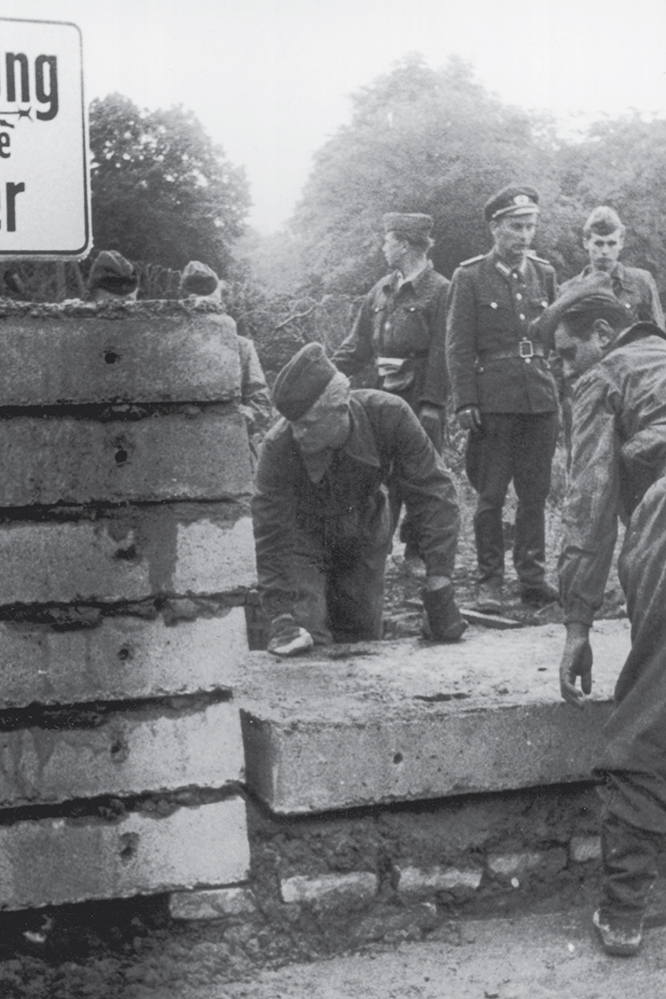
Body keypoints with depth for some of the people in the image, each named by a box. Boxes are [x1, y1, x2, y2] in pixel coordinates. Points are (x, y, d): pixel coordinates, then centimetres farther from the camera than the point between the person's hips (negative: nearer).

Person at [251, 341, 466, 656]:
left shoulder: (388, 416, -32)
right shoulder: (280, 446, -35)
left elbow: (432, 492, -25)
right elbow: (272, 535, -28)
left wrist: (439, 584, -29)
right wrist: (281, 616, -34)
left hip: (365, 534, 2)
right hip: (304, 534, -2)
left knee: (363, 636, 8)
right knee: (306, 636, -19)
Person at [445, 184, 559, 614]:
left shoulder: (544, 274, 11)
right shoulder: (470, 277, -1)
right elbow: (459, 346, -3)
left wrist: (562, 392, 9)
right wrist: (465, 401, -10)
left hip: (542, 397, 4)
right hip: (494, 399, -4)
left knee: (536, 493, 7)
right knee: (491, 495, 0)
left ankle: (533, 576, 15)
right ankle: (490, 581, 7)